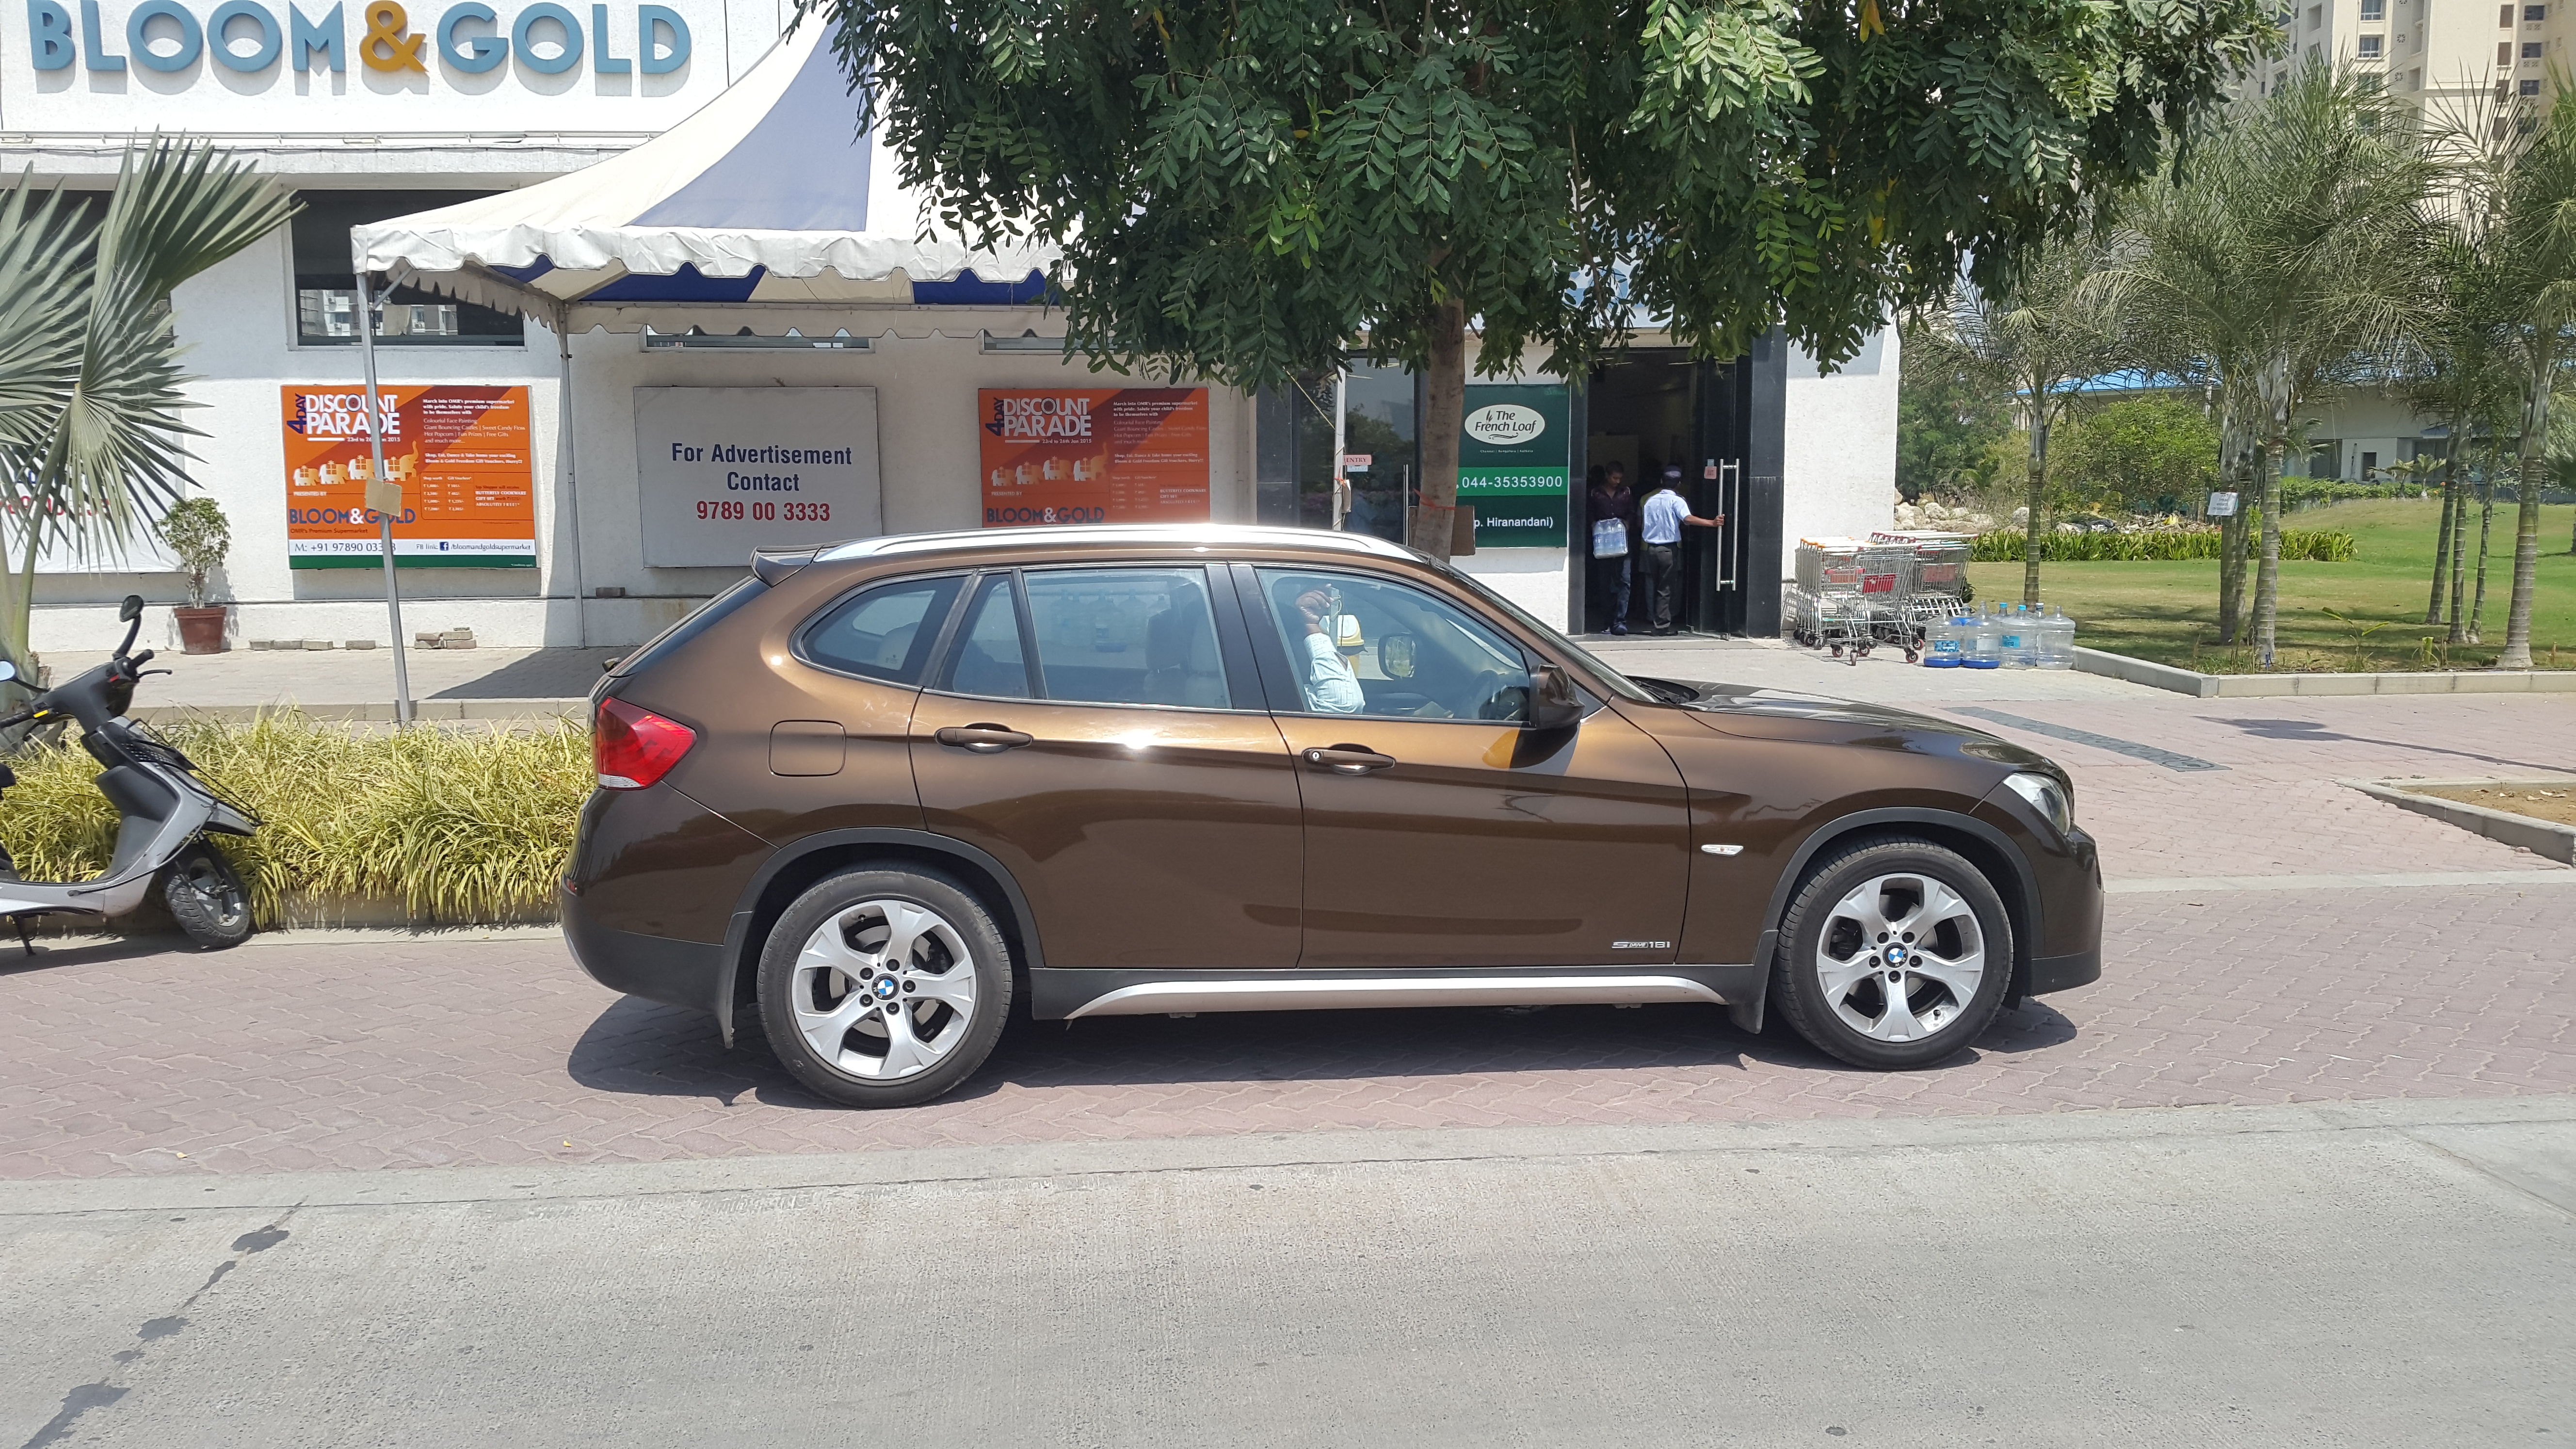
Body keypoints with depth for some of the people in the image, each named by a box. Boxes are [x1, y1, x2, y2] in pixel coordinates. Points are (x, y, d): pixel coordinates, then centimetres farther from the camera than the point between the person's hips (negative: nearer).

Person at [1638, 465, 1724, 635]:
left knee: (1653, 586, 15)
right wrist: (1712, 523, -30)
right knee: (1666, 589, 1)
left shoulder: (1650, 501, 9)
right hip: (1669, 549, -4)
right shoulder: (1676, 501, -7)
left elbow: (1642, 526, 14)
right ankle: (1662, 625, 0)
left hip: (1651, 548, 4)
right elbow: (1688, 519, -25)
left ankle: (1654, 620, 19)